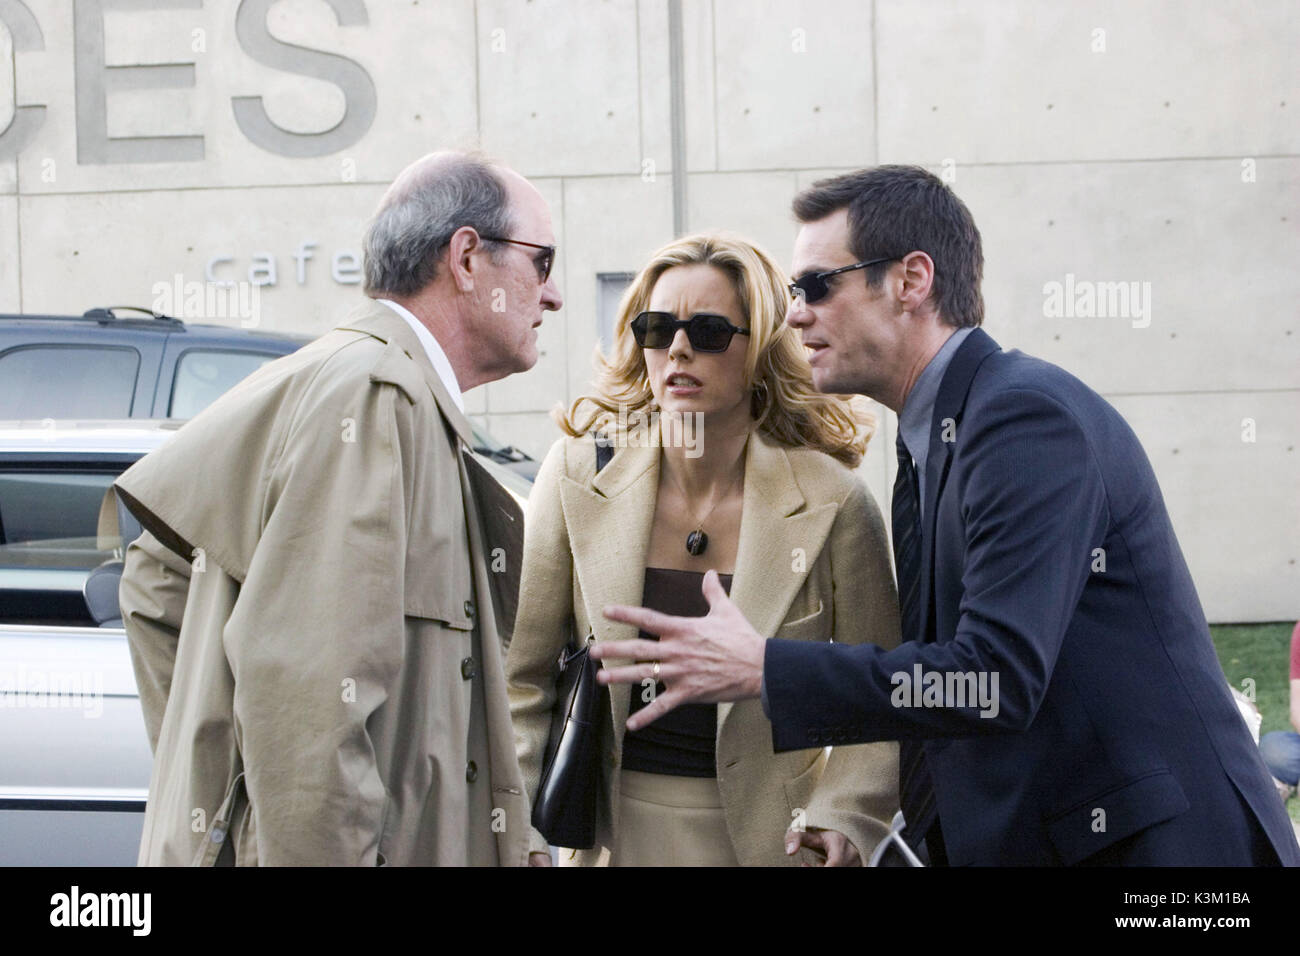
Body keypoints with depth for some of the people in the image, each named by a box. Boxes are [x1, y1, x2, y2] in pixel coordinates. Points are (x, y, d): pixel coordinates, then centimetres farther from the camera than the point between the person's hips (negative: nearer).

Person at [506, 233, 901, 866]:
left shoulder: (831, 503, -9)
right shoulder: (577, 476, -5)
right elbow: (523, 676, 1)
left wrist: (843, 817, -15)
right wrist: (517, 832, -6)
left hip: (766, 834, -1)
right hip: (614, 833, 2)